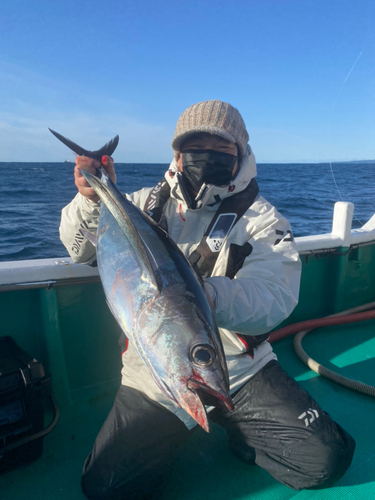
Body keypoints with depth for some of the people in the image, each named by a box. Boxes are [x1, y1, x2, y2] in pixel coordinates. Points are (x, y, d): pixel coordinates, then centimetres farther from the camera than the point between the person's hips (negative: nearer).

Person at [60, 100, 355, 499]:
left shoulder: (261, 219, -2)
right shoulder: (149, 204, 6)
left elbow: (275, 299, -19)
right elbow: (81, 249, 10)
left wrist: (208, 294, -40)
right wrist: (93, 200, -12)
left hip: (240, 369, 0)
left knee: (325, 459, -10)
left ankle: (239, 433, 19)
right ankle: (168, 436, 18)